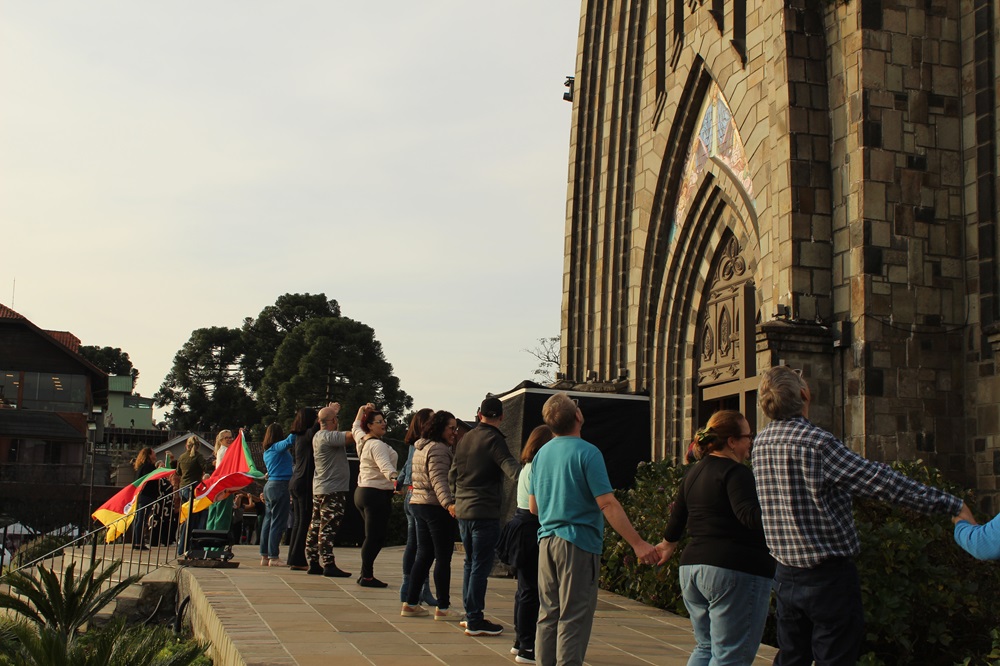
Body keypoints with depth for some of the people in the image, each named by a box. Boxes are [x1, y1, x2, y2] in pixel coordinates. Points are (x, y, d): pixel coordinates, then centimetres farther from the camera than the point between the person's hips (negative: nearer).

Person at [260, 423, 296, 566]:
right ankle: (273, 557, -6)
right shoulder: (278, 447, -9)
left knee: (268, 521, 10)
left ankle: (264, 556, 13)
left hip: (270, 485, 9)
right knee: (278, 522, -6)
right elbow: (290, 440, -27)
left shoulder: (267, 451, 15)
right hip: (281, 486, -9)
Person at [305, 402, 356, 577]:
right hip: (333, 490, -10)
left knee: (316, 526, 10)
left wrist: (331, 411, 31)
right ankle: (328, 564, -9)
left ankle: (313, 562, 15)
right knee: (328, 528, -9)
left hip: (319, 489, 10)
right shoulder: (329, 437, -17)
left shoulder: (318, 436, 13)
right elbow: (353, 435, -28)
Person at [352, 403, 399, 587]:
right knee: (376, 538, -7)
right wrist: (394, 478, -51)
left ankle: (366, 574, 19)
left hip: (362, 492, 10)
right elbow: (384, 464, -36)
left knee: (373, 536, 16)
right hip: (376, 494, -10)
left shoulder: (362, 439, 12)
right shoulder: (377, 445, -16)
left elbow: (356, 427, 37)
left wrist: (363, 410, 40)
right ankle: (367, 576, -5)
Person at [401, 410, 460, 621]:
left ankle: (411, 604, 16)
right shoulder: (438, 449, -15)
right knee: (443, 558, -2)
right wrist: (448, 503, -37)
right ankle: (443, 608, 2)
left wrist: (455, 444, 15)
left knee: (423, 555, 14)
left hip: (418, 505, 10)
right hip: (436, 507, -10)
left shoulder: (421, 447, 17)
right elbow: (439, 480, -28)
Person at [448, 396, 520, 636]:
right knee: (481, 566, -3)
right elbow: (511, 468, -26)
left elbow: (452, 476, 21)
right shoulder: (493, 440, -11)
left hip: (462, 510, 8)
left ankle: (470, 614, 22)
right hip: (485, 512, -8)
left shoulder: (465, 439, 13)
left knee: (470, 563, 16)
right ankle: (475, 621, 0)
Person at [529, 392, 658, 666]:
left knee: (548, 615, 13)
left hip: (546, 540, 7)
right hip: (579, 543, -7)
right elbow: (608, 504, -19)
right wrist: (637, 544, -18)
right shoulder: (586, 452, -13)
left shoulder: (541, 454, 9)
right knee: (574, 619, -1)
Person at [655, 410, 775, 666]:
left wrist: (669, 544, 41)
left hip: (692, 566, 9)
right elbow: (750, 515, -26)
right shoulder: (736, 472, -12)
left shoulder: (694, 473, 15)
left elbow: (678, 515, 25)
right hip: (735, 570, -9)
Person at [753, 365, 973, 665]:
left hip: (785, 575, 7)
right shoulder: (817, 442, -19)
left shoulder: (760, 443, 2)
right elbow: (883, 481, -18)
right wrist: (953, 505, -11)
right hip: (828, 577, -7)